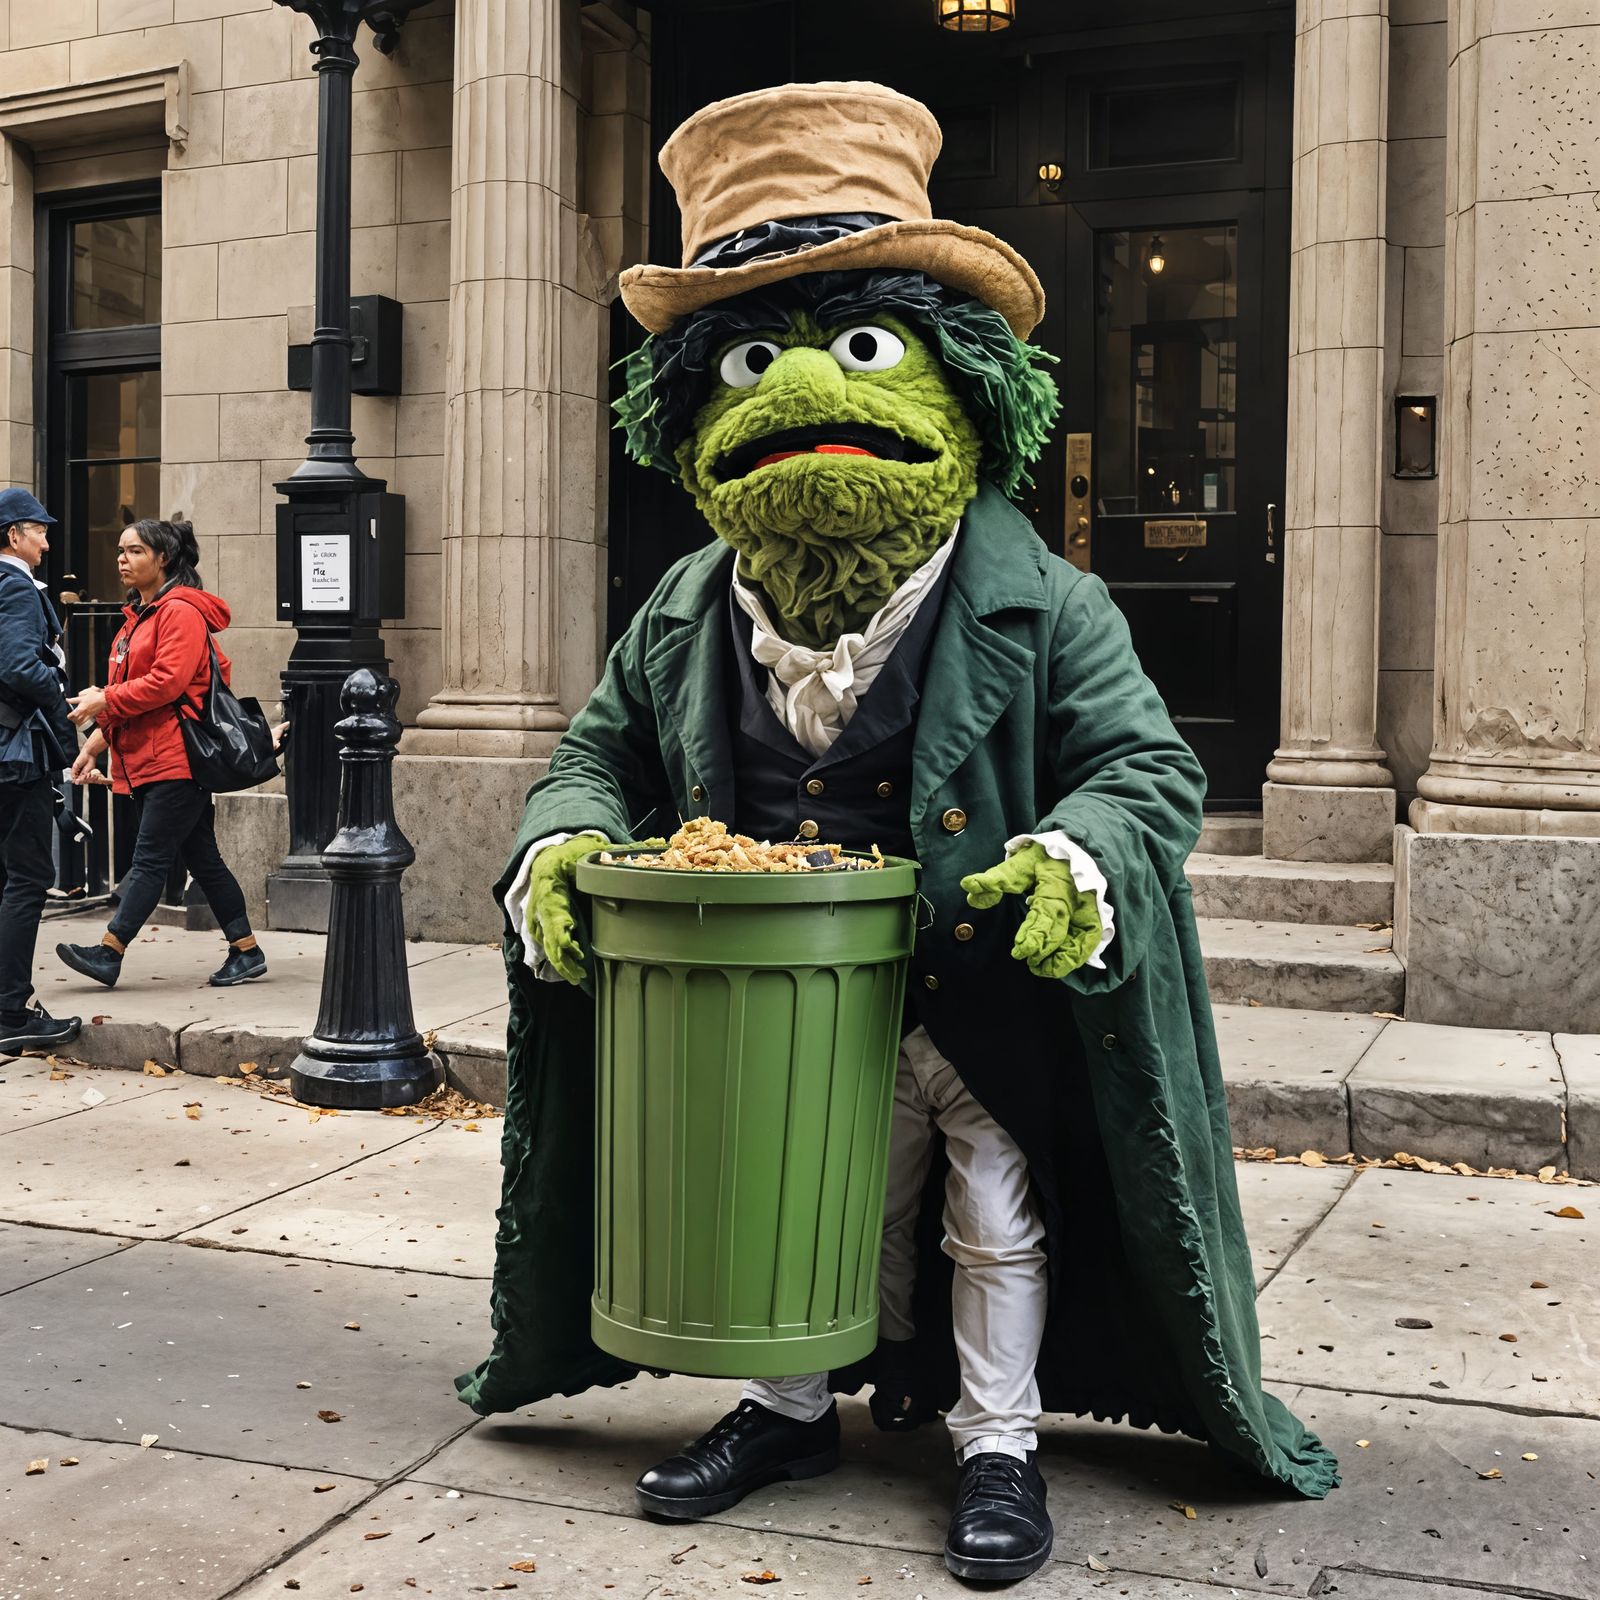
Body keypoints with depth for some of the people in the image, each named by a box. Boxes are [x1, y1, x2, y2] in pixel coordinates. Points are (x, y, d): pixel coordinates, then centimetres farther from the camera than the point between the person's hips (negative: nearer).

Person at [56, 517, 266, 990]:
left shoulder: (181, 612, -10)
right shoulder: (138, 615, 20)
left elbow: (167, 681, -21)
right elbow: (129, 690, 23)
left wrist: (105, 699, -17)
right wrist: (97, 743, 16)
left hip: (176, 760, -10)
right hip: (144, 760, 10)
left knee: (150, 858, -7)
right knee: (201, 857, 10)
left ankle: (109, 951, -7)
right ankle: (246, 951, 15)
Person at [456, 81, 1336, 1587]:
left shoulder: (1037, 609, -17)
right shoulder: (682, 621, -6)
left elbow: (1147, 765, -14)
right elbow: (599, 754, 6)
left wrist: (1082, 861, -34)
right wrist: (557, 848, -15)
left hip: (988, 1002, -3)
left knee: (996, 1212, 14)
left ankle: (999, 1444, 35)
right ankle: (791, 1407, 44)